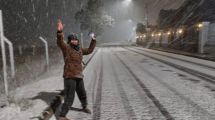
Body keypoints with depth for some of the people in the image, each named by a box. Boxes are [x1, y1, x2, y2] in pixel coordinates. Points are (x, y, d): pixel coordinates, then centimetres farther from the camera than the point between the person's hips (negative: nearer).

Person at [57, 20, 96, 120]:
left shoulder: (79, 50, 12)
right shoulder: (66, 48, -7)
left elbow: (89, 50, 26)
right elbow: (60, 42, -27)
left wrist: (93, 40, 21)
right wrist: (60, 31, -44)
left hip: (79, 77, 7)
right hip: (69, 77, -7)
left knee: (82, 94, 24)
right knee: (69, 98, -6)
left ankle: (84, 107, 49)